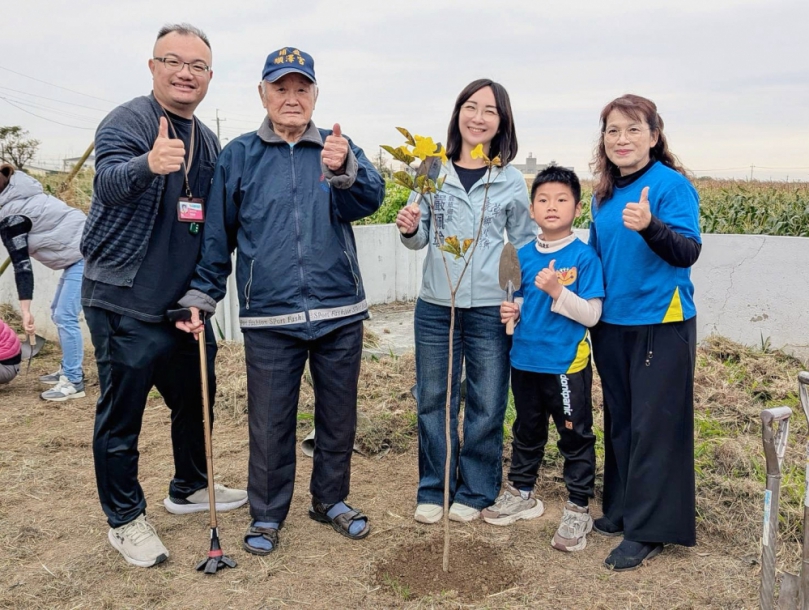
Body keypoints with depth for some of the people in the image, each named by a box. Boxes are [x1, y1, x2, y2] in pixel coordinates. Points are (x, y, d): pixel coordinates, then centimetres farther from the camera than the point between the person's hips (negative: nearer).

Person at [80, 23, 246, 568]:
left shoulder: (208, 142, 12)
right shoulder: (128, 121, -11)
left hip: (187, 303, 7)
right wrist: (148, 164, -53)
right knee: (121, 415, 3)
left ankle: (190, 488, 38)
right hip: (126, 304, -7)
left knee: (196, 400, 18)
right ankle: (126, 519, 21)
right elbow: (109, 183, -31)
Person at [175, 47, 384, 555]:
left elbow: (370, 200, -14)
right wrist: (201, 295, 4)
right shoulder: (238, 156, 5)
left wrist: (343, 170, -34)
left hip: (340, 313, 1)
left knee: (339, 416, 13)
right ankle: (267, 514, 27)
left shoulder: (340, 149, 5)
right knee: (270, 423, 7)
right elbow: (217, 234, 9)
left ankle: (331, 499, 34)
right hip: (269, 319, -1)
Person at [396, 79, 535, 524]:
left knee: (486, 405, 9)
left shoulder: (512, 181, 2)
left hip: (491, 309, -1)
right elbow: (420, 240, 7)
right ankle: (433, 489, 28)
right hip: (435, 306, 1)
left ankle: (475, 492, 27)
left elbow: (524, 245, 9)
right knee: (433, 400, 11)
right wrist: (409, 228, -16)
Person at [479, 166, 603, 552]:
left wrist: (557, 291, -25)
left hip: (567, 364, -5)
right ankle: (522, 493, 38)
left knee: (576, 437, 6)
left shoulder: (584, 256, -11)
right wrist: (511, 311, -6)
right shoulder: (523, 255, 3)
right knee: (526, 431, 20)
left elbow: (591, 314, -14)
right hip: (525, 360, 5)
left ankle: (578, 510, 21)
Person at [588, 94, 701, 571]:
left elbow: (688, 252, -20)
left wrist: (650, 225, -36)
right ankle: (622, 508, 30)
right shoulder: (604, 193, 9)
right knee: (620, 421, 15)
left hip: (661, 325, -7)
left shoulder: (672, 185, -11)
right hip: (611, 325, 7)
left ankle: (649, 530, 10)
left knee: (654, 425, -1)